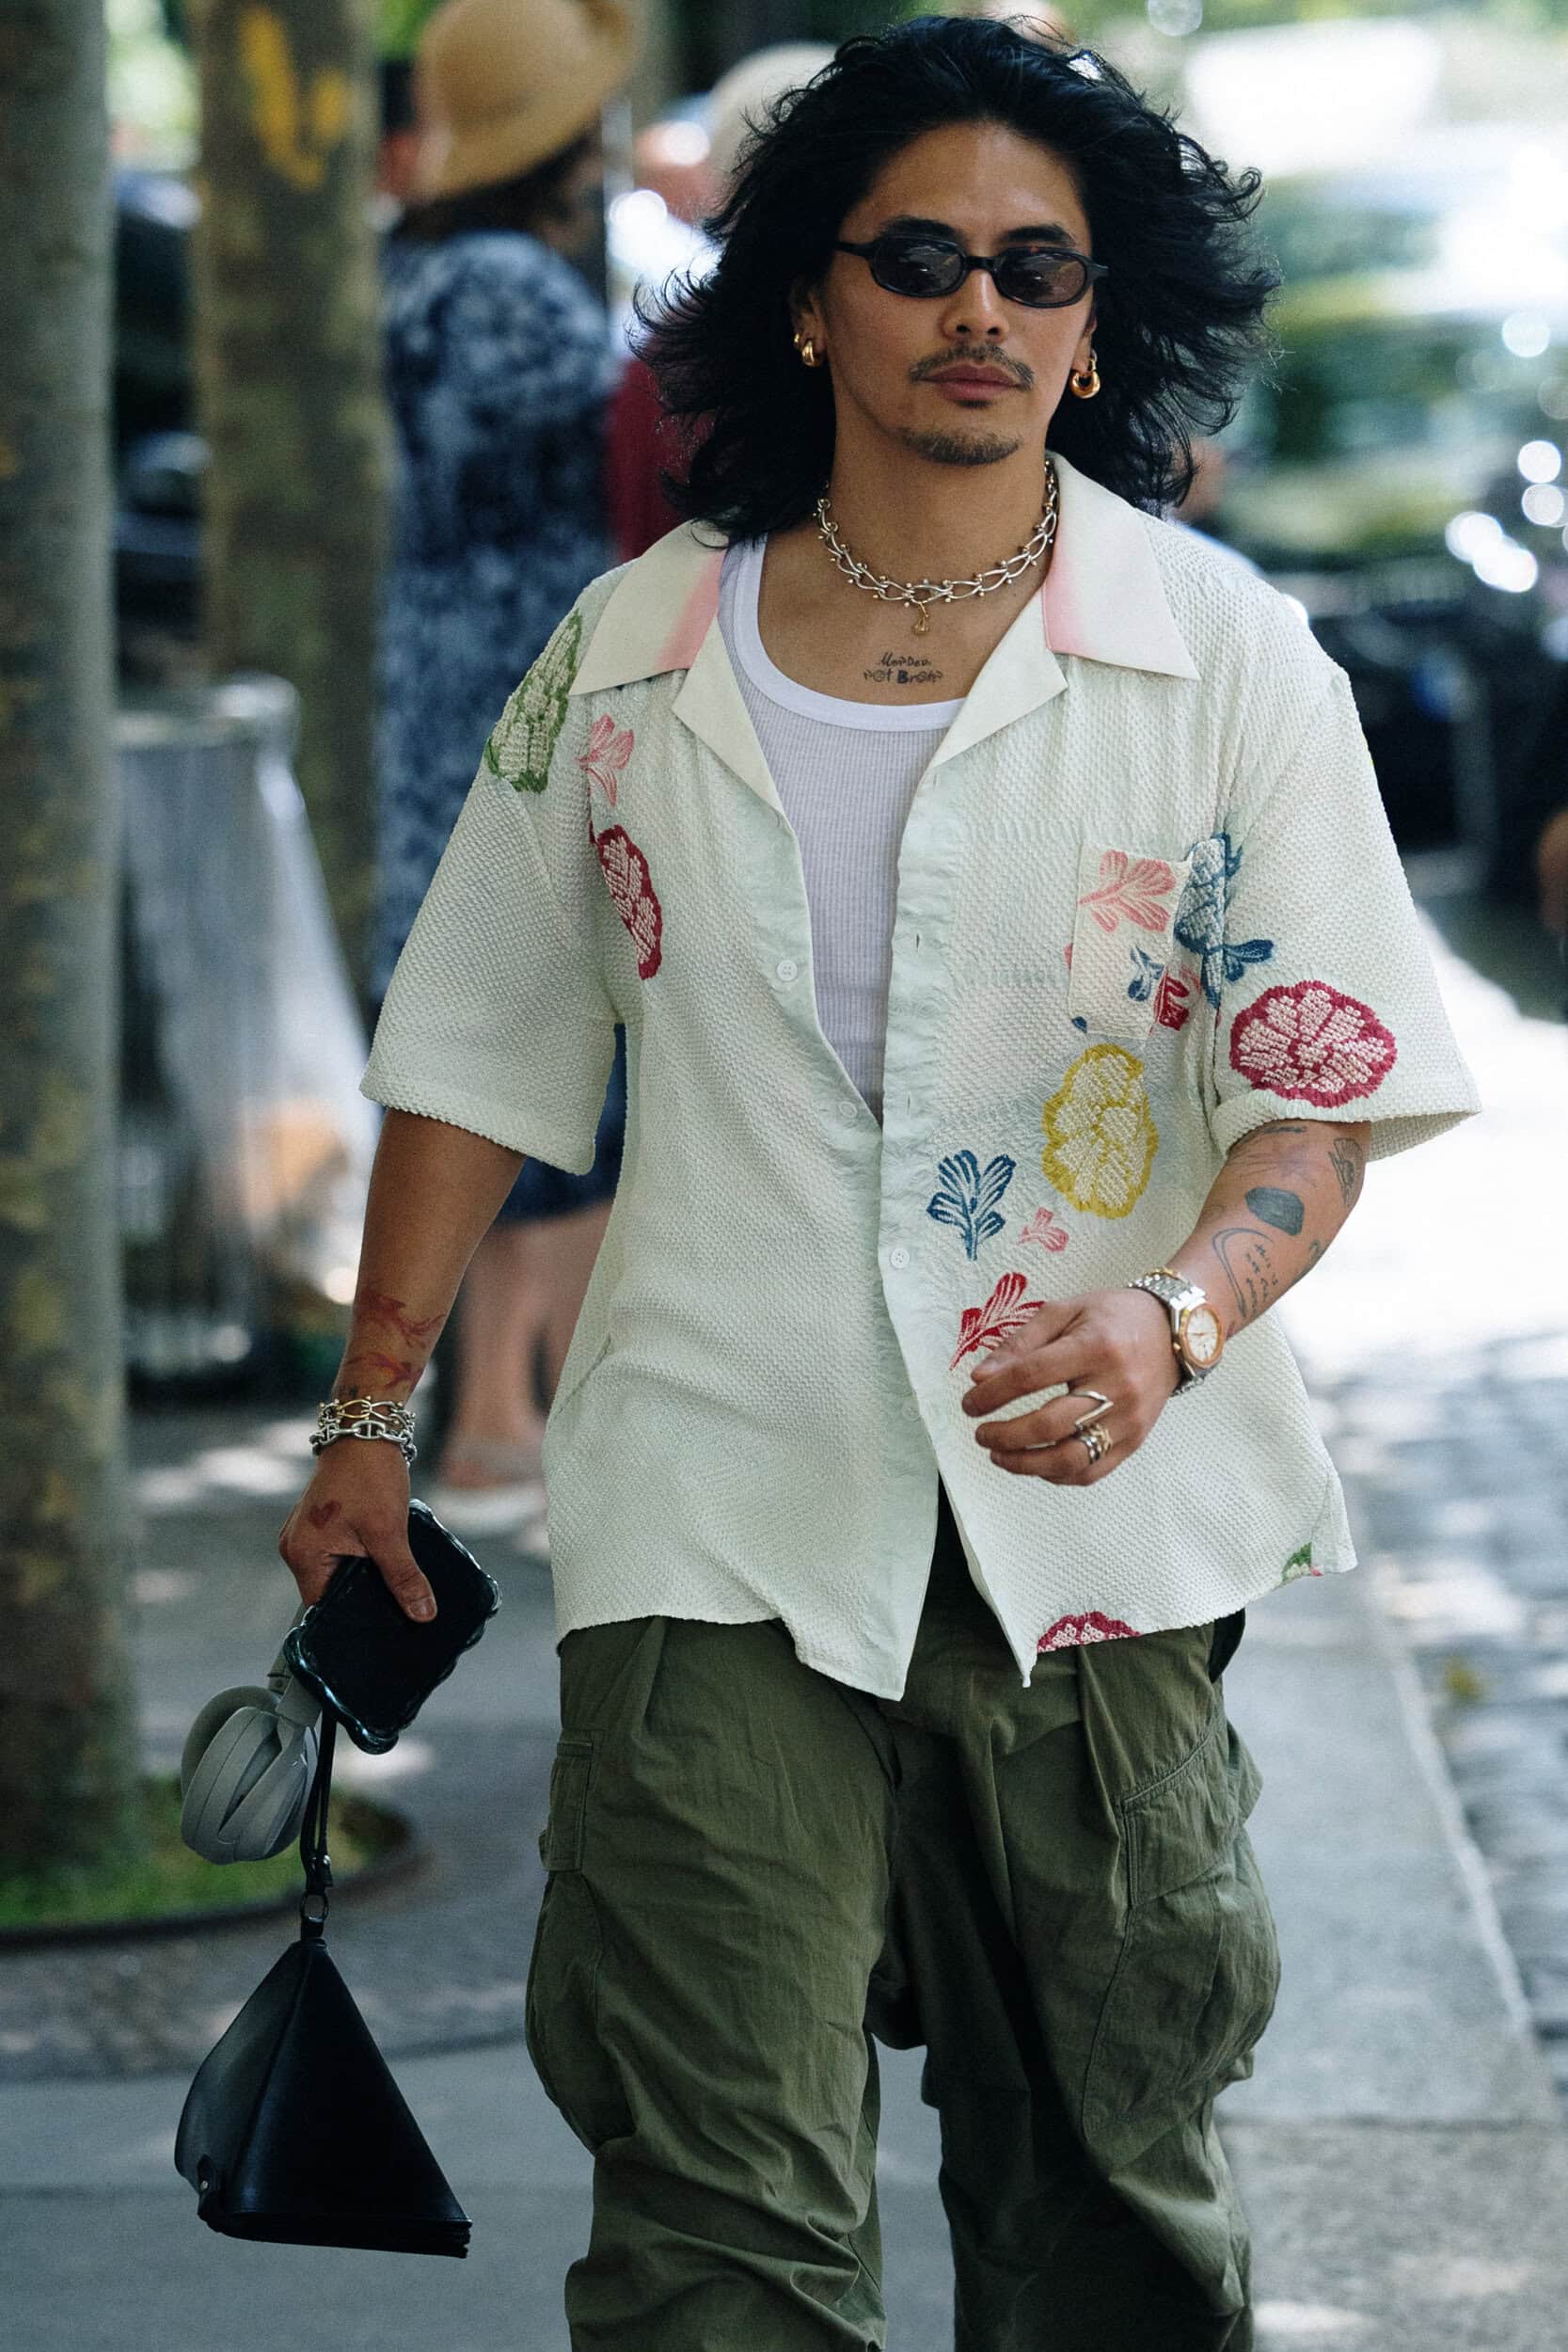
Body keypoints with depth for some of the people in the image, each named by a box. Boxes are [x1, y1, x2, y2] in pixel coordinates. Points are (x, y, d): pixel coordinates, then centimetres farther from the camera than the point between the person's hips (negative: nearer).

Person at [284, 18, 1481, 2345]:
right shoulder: (633, 652, 6)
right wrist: (371, 1412, 17)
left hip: (1104, 1526, 0)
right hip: (721, 1527, 0)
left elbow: (1330, 1091, -4)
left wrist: (1172, 1315, -24)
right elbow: (481, 1049, 16)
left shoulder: (1227, 657, 0)